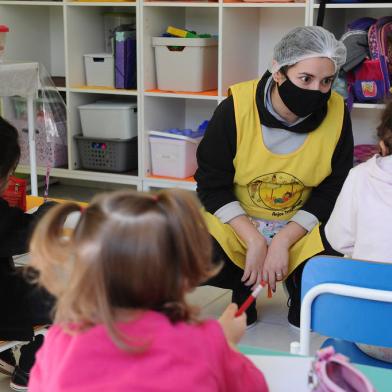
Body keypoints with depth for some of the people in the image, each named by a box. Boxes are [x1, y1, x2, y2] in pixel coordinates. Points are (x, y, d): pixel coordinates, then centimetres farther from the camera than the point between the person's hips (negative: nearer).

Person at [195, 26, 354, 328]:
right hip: (236, 221, -1)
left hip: (302, 226, 1)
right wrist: (253, 240, -22)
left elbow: (332, 192, -6)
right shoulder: (236, 109, -17)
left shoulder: (336, 114, -13)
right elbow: (212, 184, -11)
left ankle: (298, 286, 10)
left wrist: (282, 242, -19)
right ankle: (244, 285, 6)